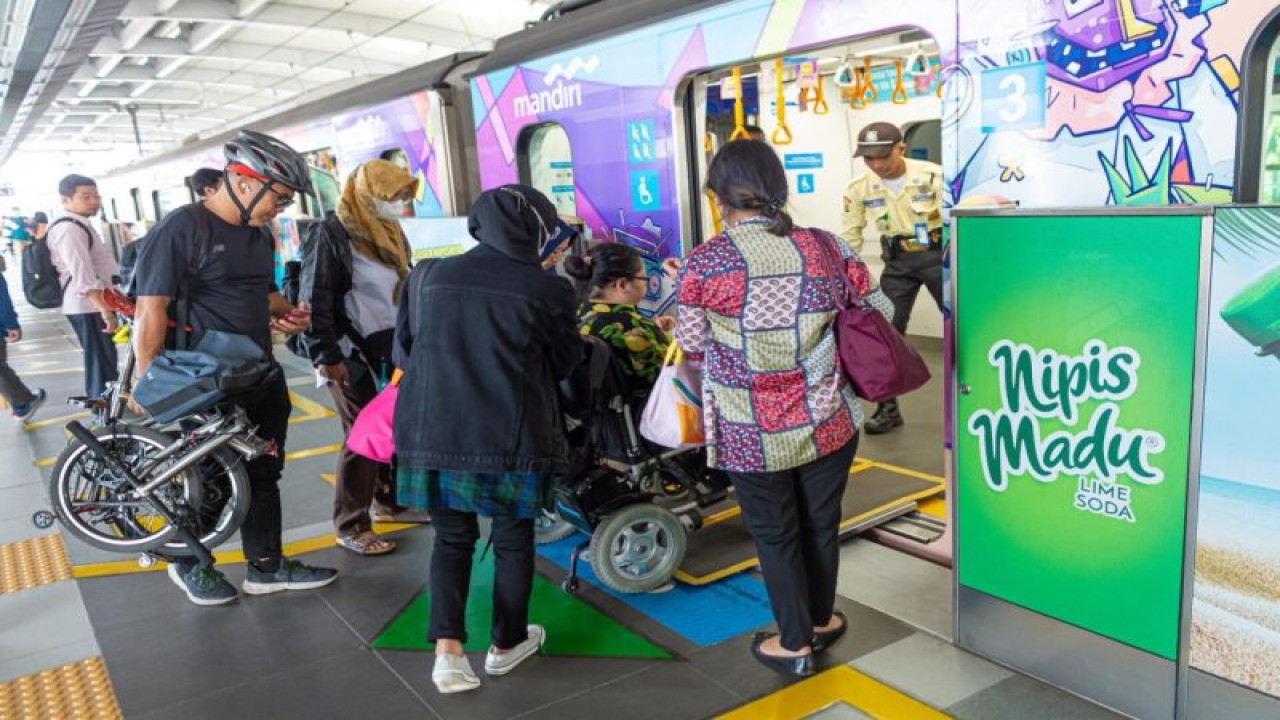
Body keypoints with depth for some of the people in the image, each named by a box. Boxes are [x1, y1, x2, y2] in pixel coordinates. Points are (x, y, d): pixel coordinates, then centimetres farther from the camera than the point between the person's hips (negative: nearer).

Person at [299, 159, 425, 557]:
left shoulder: (389, 232, 15)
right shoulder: (331, 233, -12)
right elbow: (315, 300, -16)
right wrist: (327, 356, -19)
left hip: (393, 349, 8)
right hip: (354, 354, -8)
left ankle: (391, 499, 31)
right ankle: (351, 527, 7)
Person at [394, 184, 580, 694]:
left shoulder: (429, 276, 3)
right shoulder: (547, 289, -7)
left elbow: (403, 347, 14)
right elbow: (566, 363, 6)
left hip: (431, 431, 3)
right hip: (511, 436, -2)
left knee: (452, 537, 18)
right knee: (513, 538, 17)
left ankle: (447, 647, 6)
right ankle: (506, 644, 31)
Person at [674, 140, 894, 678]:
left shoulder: (703, 263, -14)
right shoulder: (825, 247, -4)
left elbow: (693, 347, -4)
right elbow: (879, 311, 7)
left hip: (751, 433, -3)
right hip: (827, 424, 3)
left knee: (774, 534, 16)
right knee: (821, 523, 21)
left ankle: (794, 644, 32)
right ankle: (821, 622, 43)